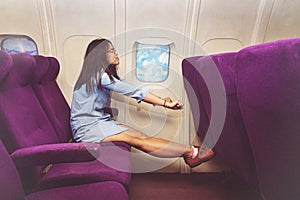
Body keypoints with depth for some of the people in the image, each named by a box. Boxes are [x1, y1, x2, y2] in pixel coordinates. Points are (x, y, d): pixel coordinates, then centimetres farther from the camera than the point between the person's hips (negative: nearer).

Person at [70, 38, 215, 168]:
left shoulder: (104, 74, 12)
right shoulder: (99, 75, -17)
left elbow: (130, 90, 4)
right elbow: (132, 91, -21)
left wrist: (160, 100, -6)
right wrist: (164, 103, -19)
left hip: (100, 121, 8)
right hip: (87, 127, -8)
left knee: (142, 136, -11)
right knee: (136, 140, -24)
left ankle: (189, 153, -18)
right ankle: (192, 153, -28)